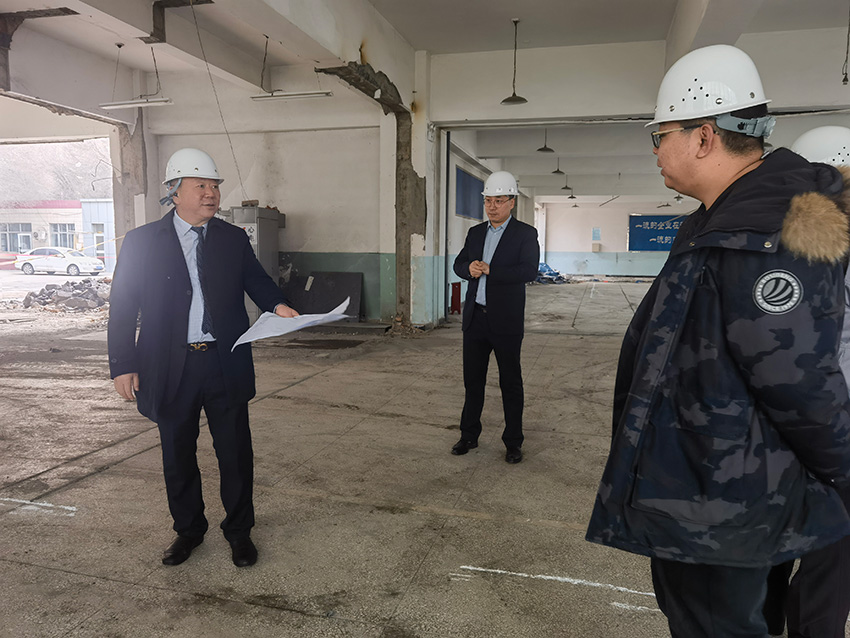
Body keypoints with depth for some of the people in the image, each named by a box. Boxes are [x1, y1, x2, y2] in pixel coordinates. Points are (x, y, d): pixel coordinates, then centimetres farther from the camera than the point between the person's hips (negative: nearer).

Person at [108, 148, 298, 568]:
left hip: (225, 364, 1)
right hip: (170, 368, 0)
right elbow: (122, 307, 1)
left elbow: (256, 281, 12)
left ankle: (239, 531, 27)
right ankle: (188, 529, 35)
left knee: (235, 453, 8)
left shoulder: (234, 240, 6)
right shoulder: (141, 242, 1)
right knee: (177, 455, 14)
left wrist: (278, 305, -11)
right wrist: (123, 365, -4)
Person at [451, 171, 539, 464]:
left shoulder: (525, 234, -3)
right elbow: (459, 264, 10)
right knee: (472, 379, 12)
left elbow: (529, 270, -16)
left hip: (506, 320, -5)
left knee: (510, 382, 5)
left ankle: (513, 442, 16)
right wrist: (470, 269, -13)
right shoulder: (475, 232, 13)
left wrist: (489, 270, -18)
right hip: (475, 317, 5)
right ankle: (469, 435, 25)